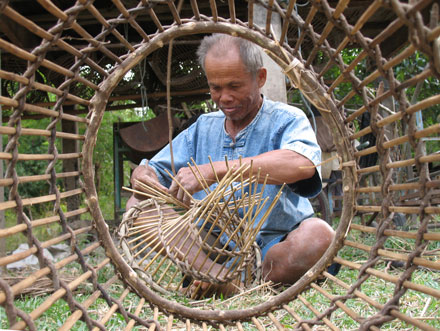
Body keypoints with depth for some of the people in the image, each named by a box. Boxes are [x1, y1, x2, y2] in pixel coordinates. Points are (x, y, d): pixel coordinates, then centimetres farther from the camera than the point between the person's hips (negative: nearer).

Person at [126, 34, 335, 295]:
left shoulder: (286, 119, -2)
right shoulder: (202, 128, 14)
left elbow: (303, 164, -26)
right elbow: (149, 170, 12)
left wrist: (215, 170, -32)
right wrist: (143, 178, -14)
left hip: (274, 246, -4)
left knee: (318, 234, -33)